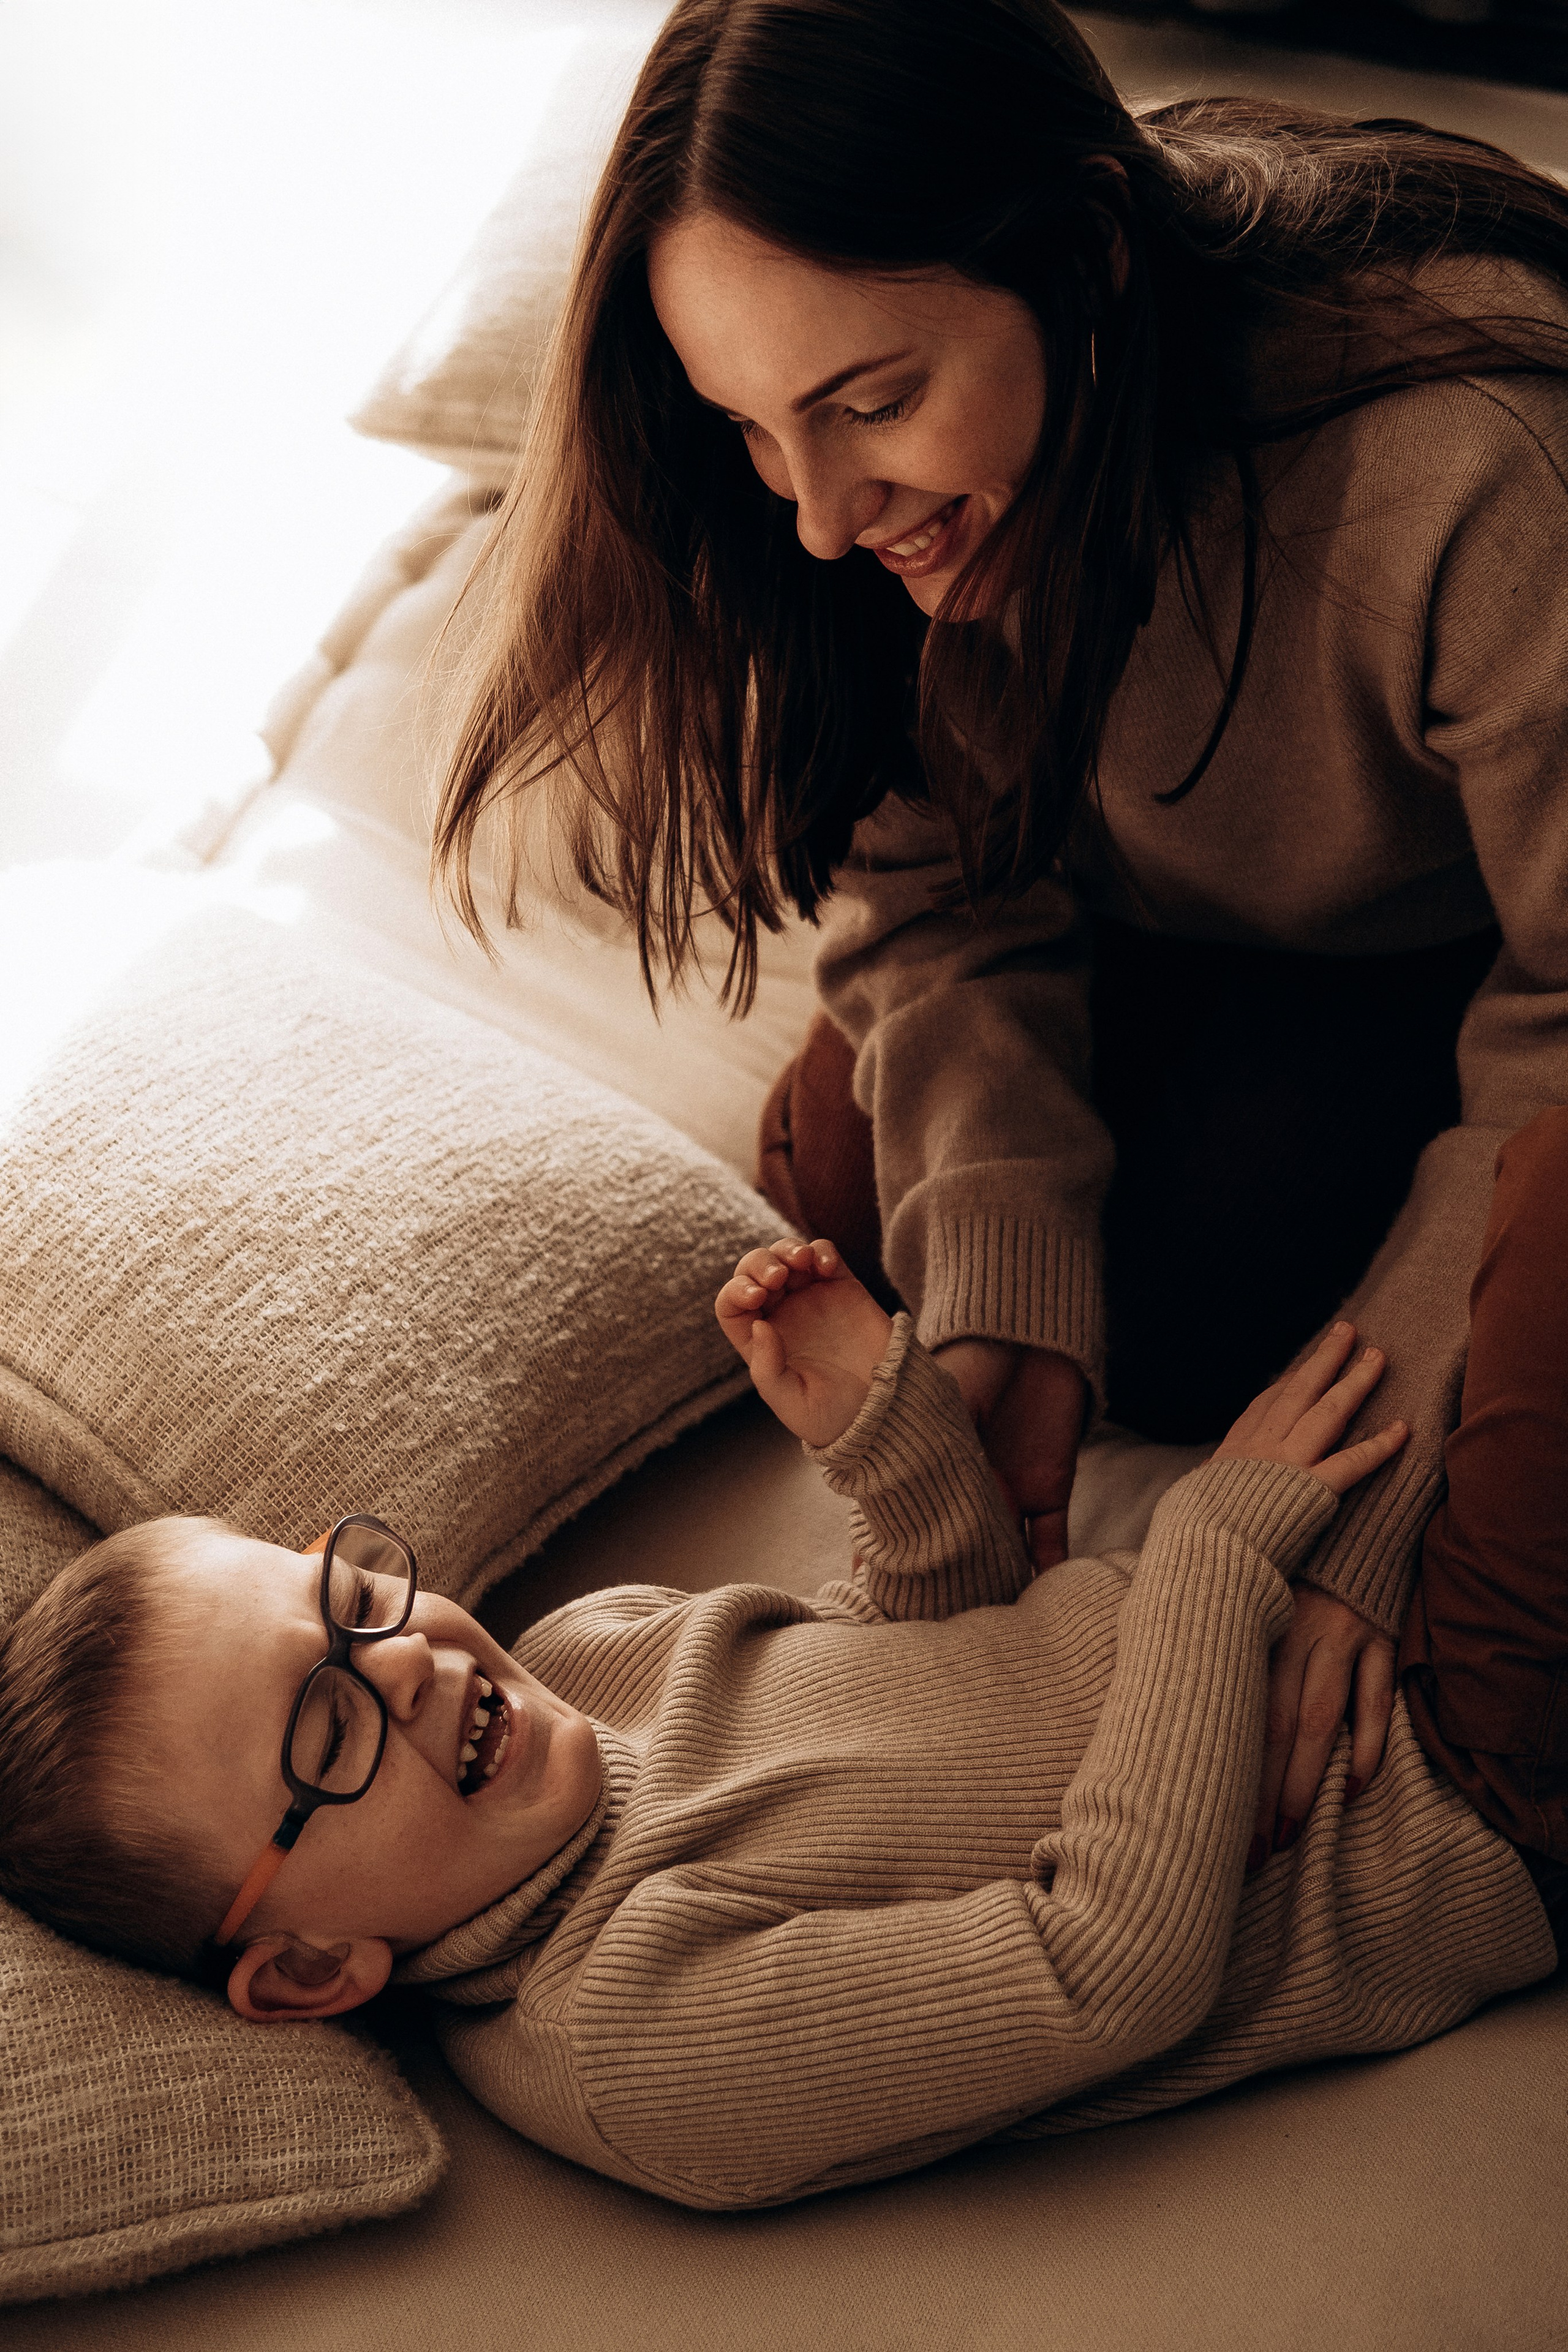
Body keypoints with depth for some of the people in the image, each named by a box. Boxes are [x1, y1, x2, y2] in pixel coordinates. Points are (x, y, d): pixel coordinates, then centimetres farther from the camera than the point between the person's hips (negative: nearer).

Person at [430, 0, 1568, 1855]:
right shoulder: (936, 470, -23)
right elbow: (939, 887, -15)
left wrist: (1365, 1487, -38)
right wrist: (1001, 1287, -30)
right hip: (1162, 907, 5)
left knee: (1190, 1279, -19)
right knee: (853, 1190, -10)